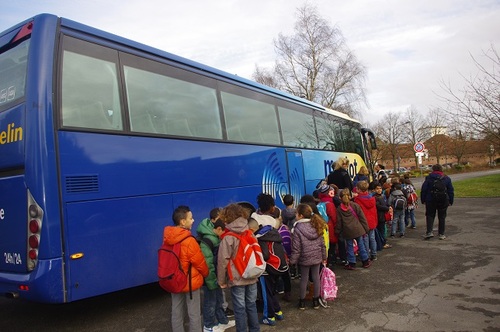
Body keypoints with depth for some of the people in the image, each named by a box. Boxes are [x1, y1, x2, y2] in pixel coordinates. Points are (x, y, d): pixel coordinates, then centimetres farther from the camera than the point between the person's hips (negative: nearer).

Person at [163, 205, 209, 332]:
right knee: (194, 314, 9)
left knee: (177, 313, 17)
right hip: (191, 282, -7)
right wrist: (206, 274, 4)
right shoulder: (189, 241, -25)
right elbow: (200, 262, -15)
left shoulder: (167, 238, -4)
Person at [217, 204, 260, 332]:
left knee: (240, 309, 6)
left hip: (236, 279, -5)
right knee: (251, 305, 18)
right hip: (252, 277, 5)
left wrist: (221, 280, -2)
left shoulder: (228, 238, -13)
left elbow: (223, 261, -12)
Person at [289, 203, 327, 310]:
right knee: (316, 277, 14)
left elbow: (296, 248, -16)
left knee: (304, 278, 10)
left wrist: (292, 260, -5)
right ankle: (316, 300, 27)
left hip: (304, 259, -4)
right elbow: (322, 243, 3)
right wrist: (324, 257, 13)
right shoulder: (316, 226, -3)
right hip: (317, 257, 4)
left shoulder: (297, 229, -19)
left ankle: (302, 301, 24)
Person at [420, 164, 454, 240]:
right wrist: (450, 201, 12)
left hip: (430, 201, -2)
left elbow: (423, 190, -3)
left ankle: (429, 232, -7)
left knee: (430, 216, 7)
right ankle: (441, 234, 14)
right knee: (442, 217, 11)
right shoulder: (447, 178, 5)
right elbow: (451, 191, 7)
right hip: (443, 201, 2)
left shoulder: (428, 177, -2)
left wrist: (423, 200, 3)